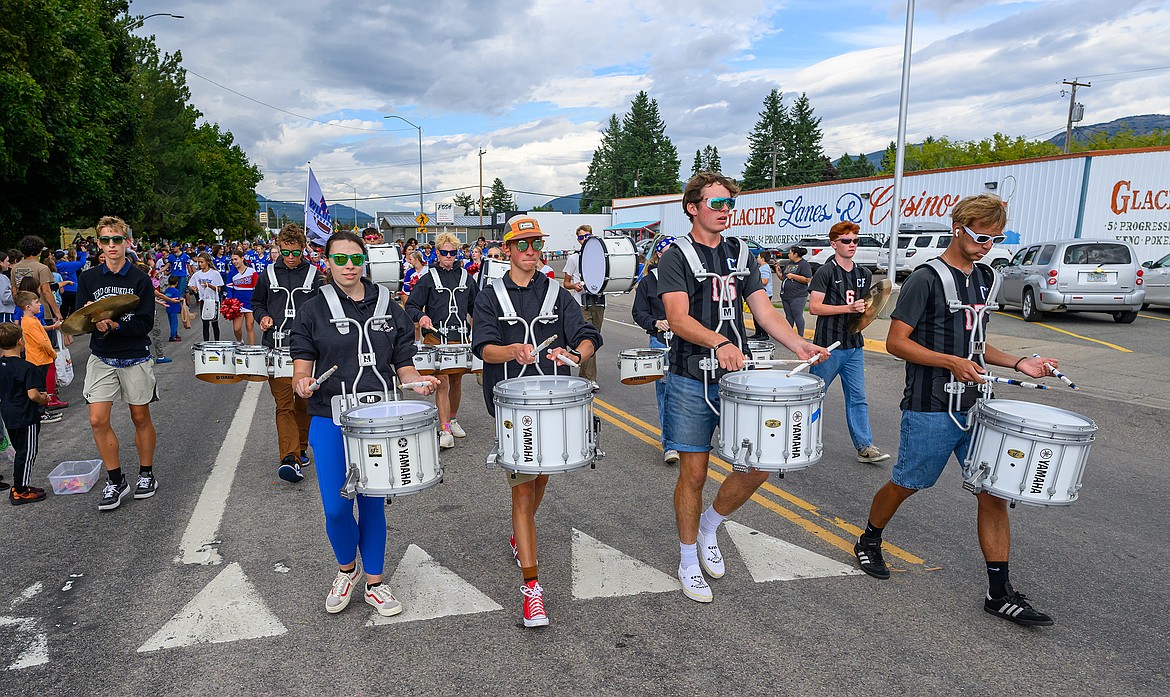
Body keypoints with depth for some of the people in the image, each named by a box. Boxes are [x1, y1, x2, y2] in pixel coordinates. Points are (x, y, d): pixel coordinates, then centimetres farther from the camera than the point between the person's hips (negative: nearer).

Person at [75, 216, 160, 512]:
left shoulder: (141, 279, -6)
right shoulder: (88, 278, 4)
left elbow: (145, 323, -10)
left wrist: (115, 325, -25)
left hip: (135, 358, -2)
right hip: (102, 358, 3)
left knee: (141, 418, 9)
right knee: (97, 420, -5)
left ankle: (146, 474, 26)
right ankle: (115, 481, 10)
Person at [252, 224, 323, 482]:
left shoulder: (314, 275, 4)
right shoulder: (269, 274, 8)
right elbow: (257, 302, 20)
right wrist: (263, 316, 0)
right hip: (277, 348, 0)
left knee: (304, 402, 11)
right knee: (284, 404, -7)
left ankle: (301, 449, 28)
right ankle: (290, 459, -13)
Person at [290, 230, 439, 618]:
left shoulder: (389, 309, 6)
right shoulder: (313, 310, 2)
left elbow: (403, 365, 7)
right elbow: (302, 365, -1)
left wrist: (418, 381, -14)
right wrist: (302, 383, -23)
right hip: (330, 420, -1)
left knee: (373, 504, 9)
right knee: (335, 508, -2)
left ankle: (374, 582, 27)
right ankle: (346, 568, 29)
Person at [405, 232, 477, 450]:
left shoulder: (466, 277, 12)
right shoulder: (428, 279, 2)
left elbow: (474, 306, 21)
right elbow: (410, 306, 0)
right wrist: (420, 316, -20)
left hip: (460, 337, 4)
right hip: (436, 338, -3)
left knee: (456, 381, 12)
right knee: (442, 382, -9)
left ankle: (452, 420, 32)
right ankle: (445, 431, -6)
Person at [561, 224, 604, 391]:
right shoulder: (573, 258, 5)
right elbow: (566, 283, 9)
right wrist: (575, 285, -13)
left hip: (598, 303, 4)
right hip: (581, 304, -4)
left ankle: (583, 376, 20)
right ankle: (590, 379, -12)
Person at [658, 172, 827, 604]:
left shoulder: (740, 256, 13)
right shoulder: (677, 256, -5)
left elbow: (764, 311, 8)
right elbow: (678, 318, -18)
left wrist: (798, 345, -9)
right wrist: (719, 342, -35)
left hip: (737, 378, 5)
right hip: (692, 382, -5)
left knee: (757, 466, 2)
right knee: (693, 473, 4)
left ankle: (710, 525, 29)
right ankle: (689, 561, 23)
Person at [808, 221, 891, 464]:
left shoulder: (864, 273, 13)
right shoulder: (825, 272, -7)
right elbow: (814, 307, -14)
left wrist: (864, 312, 3)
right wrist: (848, 308, -20)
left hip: (854, 345, 6)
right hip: (829, 345, -6)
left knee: (858, 398, 6)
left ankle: (864, 447, 10)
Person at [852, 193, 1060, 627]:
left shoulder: (986, 278, 13)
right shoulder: (927, 278, -10)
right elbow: (896, 342, -14)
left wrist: (1017, 363, 9)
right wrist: (952, 362, -22)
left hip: (978, 407, 7)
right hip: (931, 409, -6)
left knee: (993, 491, 3)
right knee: (906, 485, 9)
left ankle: (999, 594, 12)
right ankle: (869, 542, 34)